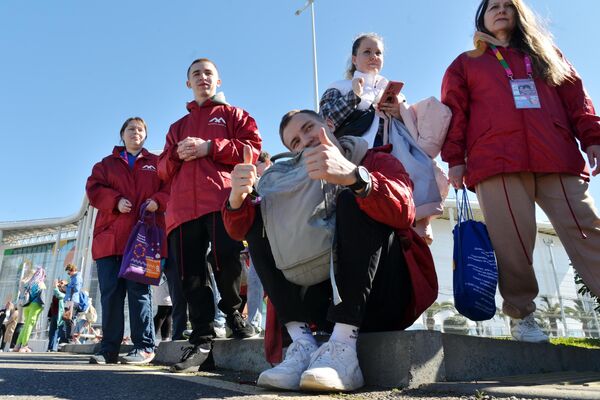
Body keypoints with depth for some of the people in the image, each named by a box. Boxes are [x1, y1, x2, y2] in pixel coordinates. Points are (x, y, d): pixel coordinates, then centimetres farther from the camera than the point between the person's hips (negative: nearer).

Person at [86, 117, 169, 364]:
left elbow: (171, 187, 6)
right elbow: (94, 189, 9)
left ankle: (144, 347, -2)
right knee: (110, 292, 1)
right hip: (110, 236, 3)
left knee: (139, 289, -7)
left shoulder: (156, 163, 18)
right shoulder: (107, 164, 23)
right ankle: (109, 350, 9)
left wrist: (157, 200, -14)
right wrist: (116, 201, -10)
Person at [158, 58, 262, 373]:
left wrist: (210, 147, -7)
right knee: (191, 274, -3)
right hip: (184, 206, 4)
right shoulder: (178, 127, 32)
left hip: (223, 199, -4)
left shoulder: (233, 114, 19)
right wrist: (177, 154, 1)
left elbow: (253, 148, 3)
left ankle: (233, 312, 15)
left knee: (227, 262, -14)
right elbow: (163, 169, 25)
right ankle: (201, 340, 4)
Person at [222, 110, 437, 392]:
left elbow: (403, 211, -22)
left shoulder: (378, 161, 2)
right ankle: (303, 343, -17)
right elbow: (240, 229, 1)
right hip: (328, 301, 4)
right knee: (257, 221, -4)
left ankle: (343, 348, -30)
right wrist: (238, 198, -21)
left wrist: (353, 176, -41)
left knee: (353, 199, -23)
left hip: (384, 301, -3)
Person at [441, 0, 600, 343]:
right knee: (513, 242, -9)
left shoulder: (546, 53, 30)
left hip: (558, 160, 3)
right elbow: (454, 113, 10)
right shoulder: (466, 64, 22)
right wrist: (455, 159, -2)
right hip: (497, 162, -2)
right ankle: (521, 316, 4)